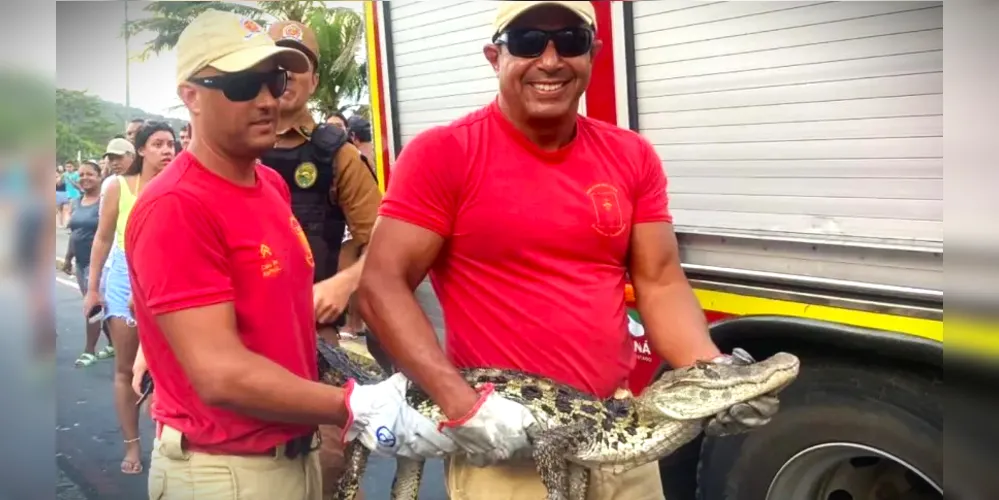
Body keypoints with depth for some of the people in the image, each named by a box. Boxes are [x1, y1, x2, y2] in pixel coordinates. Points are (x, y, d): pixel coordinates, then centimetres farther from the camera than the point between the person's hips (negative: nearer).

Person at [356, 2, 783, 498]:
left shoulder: (632, 158, 4)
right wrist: (461, 404, -20)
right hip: (501, 442, -4)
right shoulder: (443, 154, -9)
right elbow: (381, 286, -12)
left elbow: (660, 283, 4)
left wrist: (714, 371, -13)